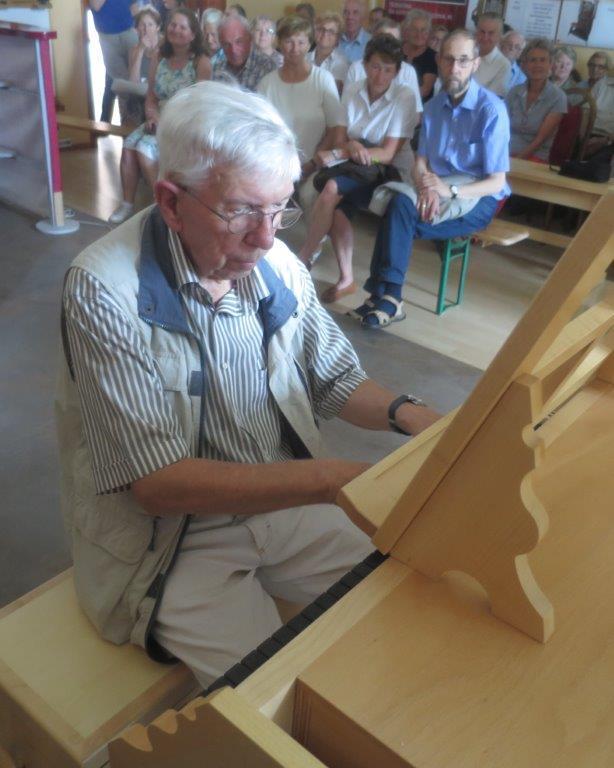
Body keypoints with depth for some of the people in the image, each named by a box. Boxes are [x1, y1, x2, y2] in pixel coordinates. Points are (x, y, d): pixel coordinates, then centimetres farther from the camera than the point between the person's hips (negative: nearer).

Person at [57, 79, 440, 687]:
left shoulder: (275, 263, -4)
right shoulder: (104, 290, -22)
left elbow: (335, 379, 8)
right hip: (170, 539, -5)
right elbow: (157, 481, -25)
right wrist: (331, 479, -31)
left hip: (283, 504, 6)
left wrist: (407, 414, -14)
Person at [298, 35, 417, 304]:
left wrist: (338, 154, -23)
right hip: (357, 169, 4)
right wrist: (351, 146, -22)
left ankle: (303, 259, -18)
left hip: (390, 172, -4)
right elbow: (341, 138, 5)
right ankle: (346, 279, -21)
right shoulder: (352, 92, 5)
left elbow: (388, 154, -15)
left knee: (333, 188, -31)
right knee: (336, 205, -31)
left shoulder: (405, 98, -9)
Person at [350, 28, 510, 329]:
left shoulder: (492, 109, -11)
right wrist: (427, 187, -19)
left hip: (477, 198, -5)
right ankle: (388, 295, -26)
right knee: (400, 202, -28)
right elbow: (420, 162, 5)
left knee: (400, 208, -29)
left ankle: (387, 295, -19)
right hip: (438, 189, 5)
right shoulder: (434, 105, 8)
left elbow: (496, 182, -12)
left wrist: (450, 191, -28)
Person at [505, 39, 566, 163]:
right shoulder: (514, 92, 10)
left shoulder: (558, 97, -1)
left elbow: (540, 139, -7)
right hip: (507, 155, 3)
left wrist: (517, 159, -17)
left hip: (536, 158, -3)